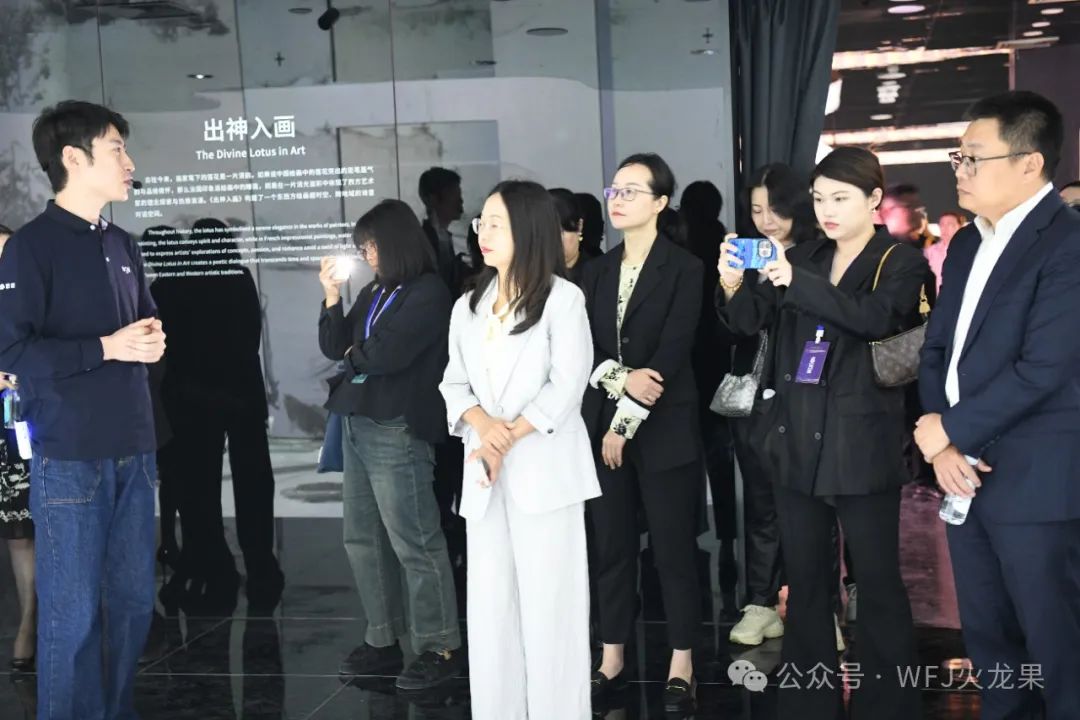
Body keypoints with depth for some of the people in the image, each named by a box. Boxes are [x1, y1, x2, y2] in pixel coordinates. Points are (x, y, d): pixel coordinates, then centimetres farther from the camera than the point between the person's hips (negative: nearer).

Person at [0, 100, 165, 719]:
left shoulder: (123, 245, 15)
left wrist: (153, 338, 3)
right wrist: (107, 348, -15)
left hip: (133, 453, 7)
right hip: (70, 458, -7)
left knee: (134, 602, 13)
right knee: (74, 615, 0)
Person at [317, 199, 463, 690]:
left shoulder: (429, 293, -9)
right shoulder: (373, 293, 14)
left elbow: (385, 355, -18)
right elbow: (334, 348, 12)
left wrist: (353, 354, 2)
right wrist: (332, 297, 1)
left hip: (397, 431, -9)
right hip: (357, 427, 9)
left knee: (415, 544, -4)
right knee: (363, 540, 13)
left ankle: (438, 648, 6)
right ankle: (383, 640, 24)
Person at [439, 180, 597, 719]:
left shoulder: (563, 298, -2)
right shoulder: (469, 305, 14)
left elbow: (566, 386, -9)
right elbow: (454, 382, 10)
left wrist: (509, 437, -14)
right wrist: (481, 425, -10)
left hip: (544, 467, -5)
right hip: (484, 471, 5)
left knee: (547, 600, -1)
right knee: (489, 604, 7)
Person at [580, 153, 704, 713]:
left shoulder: (684, 269, -4)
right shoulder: (597, 271, 11)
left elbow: (672, 354, -12)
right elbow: (581, 349, 4)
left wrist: (626, 422, -13)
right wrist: (620, 376, -15)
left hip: (664, 430, -5)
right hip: (601, 426, 5)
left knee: (673, 547, 3)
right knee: (611, 546, 10)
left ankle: (682, 665, 14)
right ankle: (611, 659, 21)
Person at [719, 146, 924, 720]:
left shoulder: (901, 263, -1)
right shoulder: (802, 258, 11)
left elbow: (876, 318, -21)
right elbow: (750, 322, 4)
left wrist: (795, 282, -29)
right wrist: (734, 285, -17)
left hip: (861, 445, -5)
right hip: (795, 441, 5)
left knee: (877, 582, 2)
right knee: (804, 581, 12)